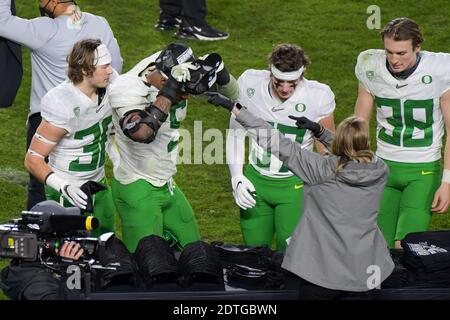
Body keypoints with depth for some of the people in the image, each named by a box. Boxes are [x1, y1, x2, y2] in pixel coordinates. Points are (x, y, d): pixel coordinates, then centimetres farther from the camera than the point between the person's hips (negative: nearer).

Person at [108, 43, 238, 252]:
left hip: (167, 185, 8)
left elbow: (231, 94, 2)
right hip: (138, 189, -8)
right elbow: (141, 133, -44)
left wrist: (219, 70, -19)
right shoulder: (128, 91, -26)